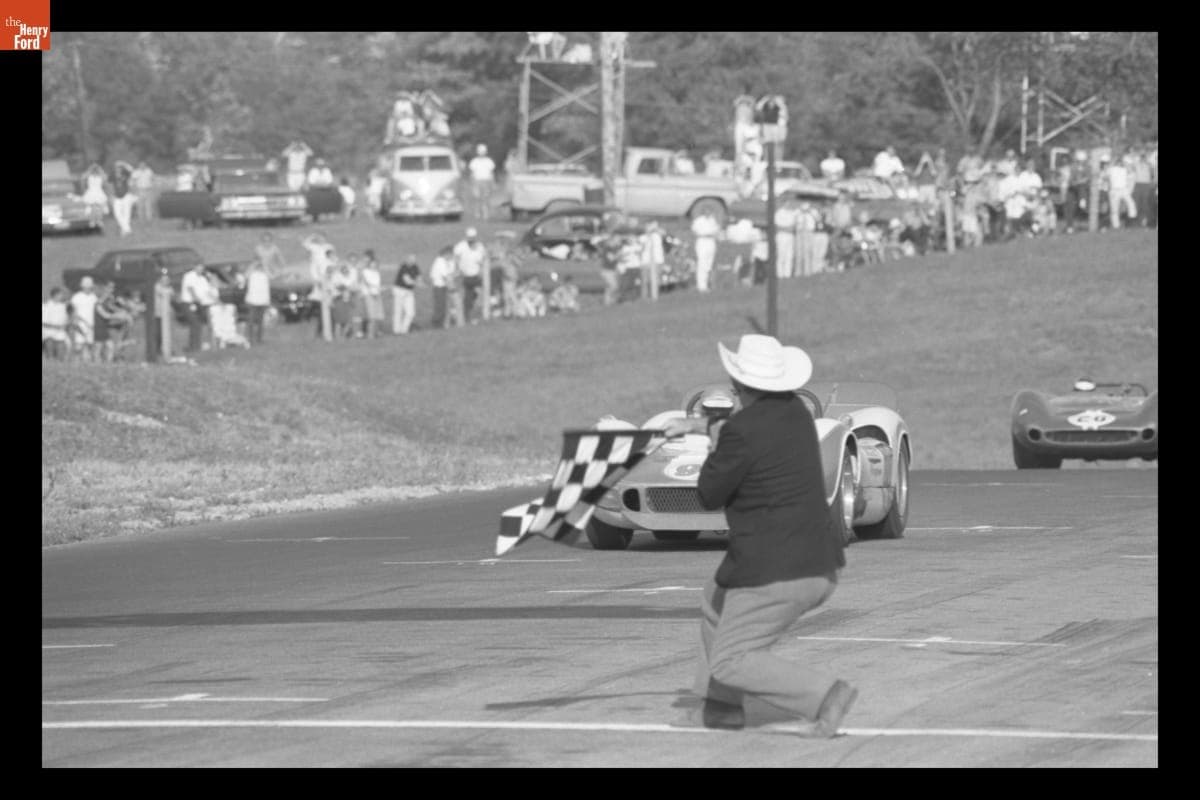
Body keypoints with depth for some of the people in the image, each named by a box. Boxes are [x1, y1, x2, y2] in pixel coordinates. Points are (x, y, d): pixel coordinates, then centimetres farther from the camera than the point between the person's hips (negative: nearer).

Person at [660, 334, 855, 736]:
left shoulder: (742, 432, -17)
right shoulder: (794, 410, 8)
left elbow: (710, 496, -6)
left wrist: (715, 447, 10)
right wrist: (698, 424, 43)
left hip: (774, 574, -9)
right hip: (820, 567, 9)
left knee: (731, 665, -1)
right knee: (717, 598, 30)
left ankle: (824, 695, -18)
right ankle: (724, 705, 29)